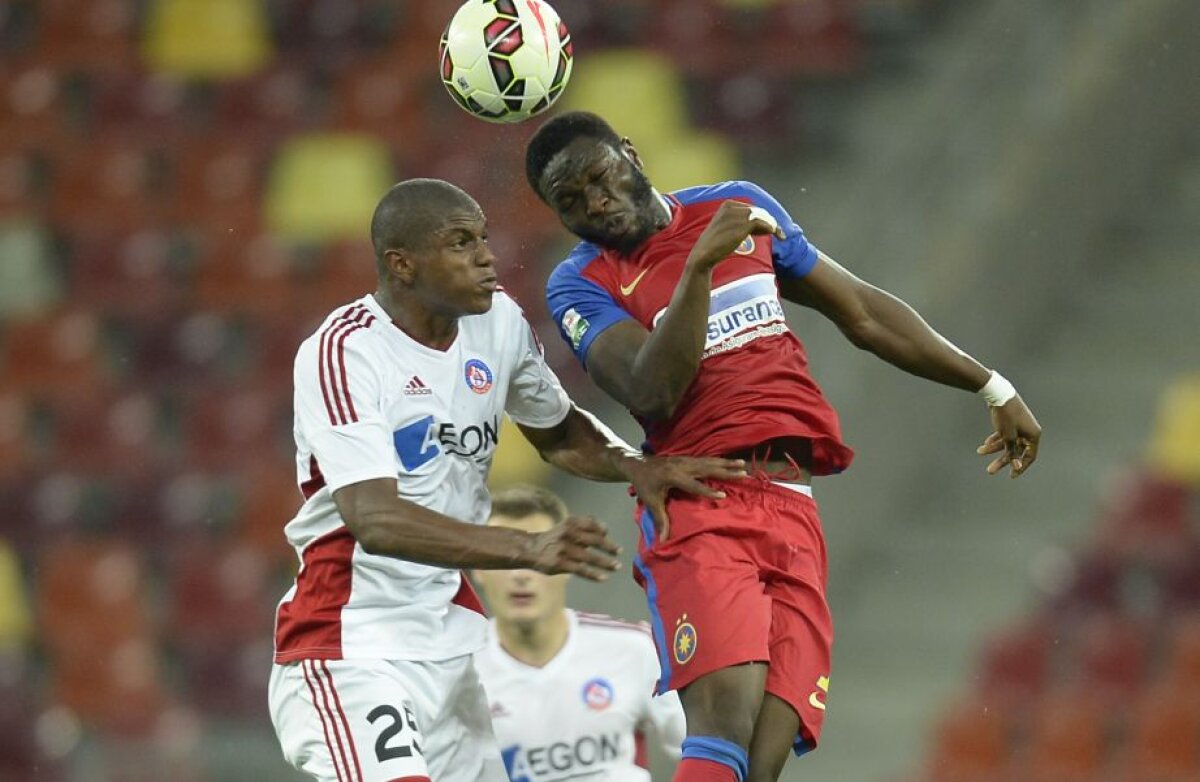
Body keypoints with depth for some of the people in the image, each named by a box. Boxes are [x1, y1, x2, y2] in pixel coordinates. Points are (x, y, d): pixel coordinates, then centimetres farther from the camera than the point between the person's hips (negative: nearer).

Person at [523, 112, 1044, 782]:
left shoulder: (739, 207, 17)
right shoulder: (581, 286, 3)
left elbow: (864, 314, 25)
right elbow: (654, 394, -15)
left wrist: (993, 388, 26)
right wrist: (700, 263, -20)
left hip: (794, 513, 4)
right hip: (699, 509, -4)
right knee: (725, 719, -28)